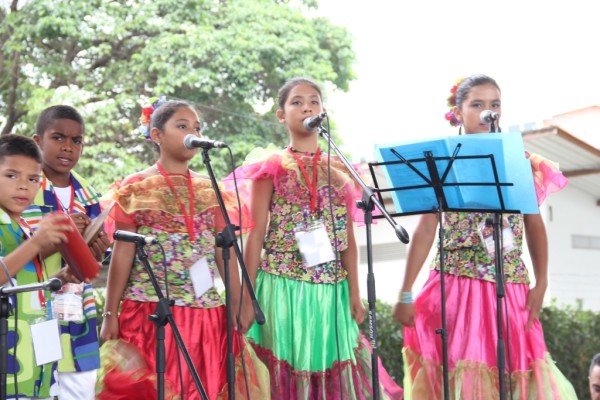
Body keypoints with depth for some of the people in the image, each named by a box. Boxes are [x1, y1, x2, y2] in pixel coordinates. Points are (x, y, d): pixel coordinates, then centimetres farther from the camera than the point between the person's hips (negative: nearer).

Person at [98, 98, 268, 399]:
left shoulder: (210, 190, 11)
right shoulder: (136, 188, 1)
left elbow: (225, 252, 10)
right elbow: (122, 254, -1)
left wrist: (238, 304, 4)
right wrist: (110, 314, -3)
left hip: (205, 313, 3)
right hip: (150, 313, -3)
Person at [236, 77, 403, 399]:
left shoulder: (338, 170, 11)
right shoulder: (272, 167, 1)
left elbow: (348, 239, 10)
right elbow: (256, 234, -1)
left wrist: (355, 294, 5)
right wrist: (247, 294, -5)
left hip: (331, 291, 3)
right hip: (285, 288, -3)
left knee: (337, 374, 5)